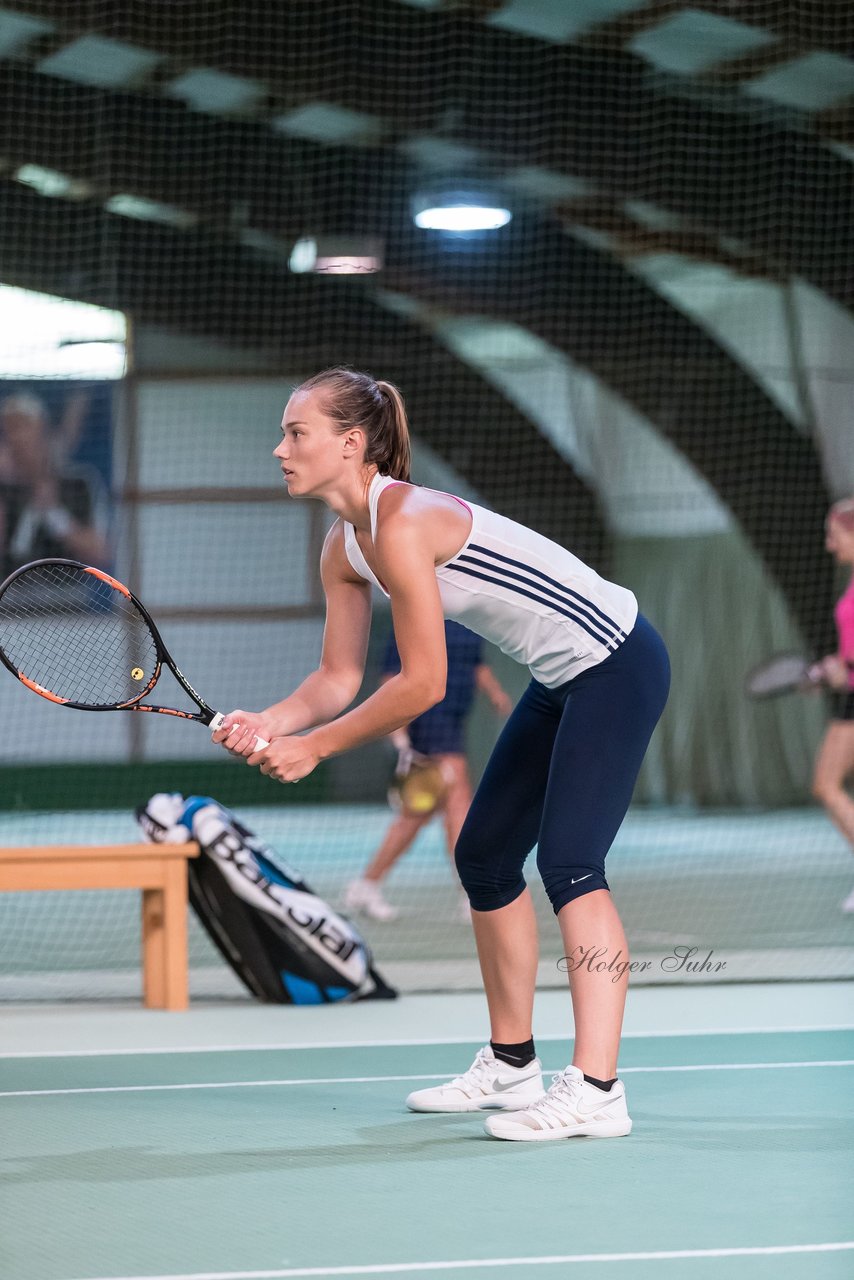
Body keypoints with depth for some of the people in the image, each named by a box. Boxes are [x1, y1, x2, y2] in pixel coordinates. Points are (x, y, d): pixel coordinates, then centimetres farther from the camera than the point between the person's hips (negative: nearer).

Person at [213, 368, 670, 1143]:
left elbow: (423, 685, -24)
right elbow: (341, 679, 3)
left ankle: (595, 1090, -25)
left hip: (617, 665, -10)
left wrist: (314, 747, -17)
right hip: (562, 680, 10)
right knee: (484, 857, 13)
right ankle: (511, 1066, 24)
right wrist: (269, 723, -16)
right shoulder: (345, 547, 3)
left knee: (569, 863, -20)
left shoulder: (403, 526, -26)